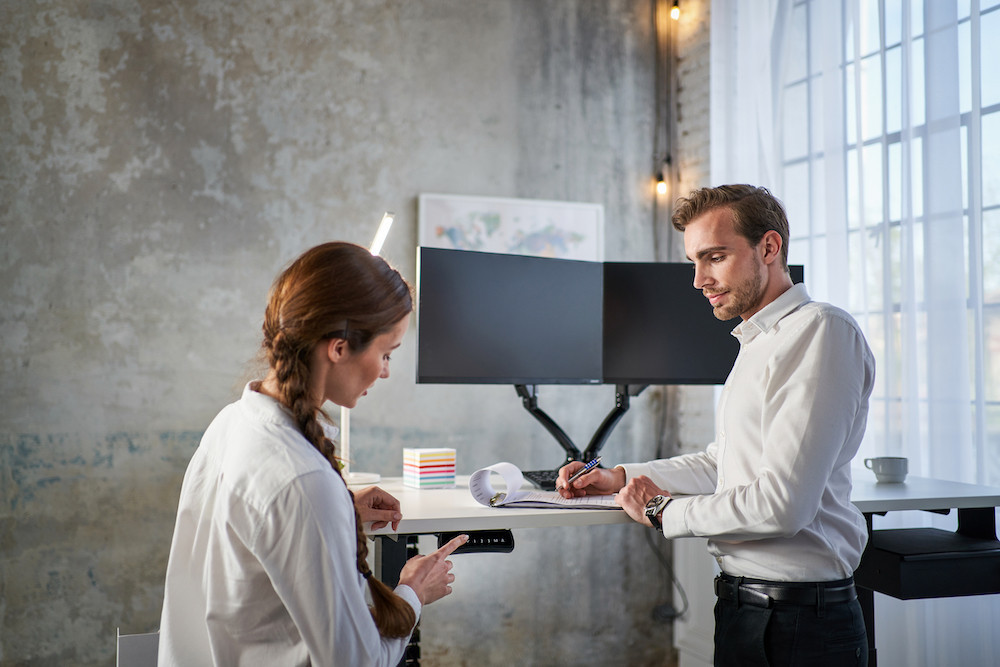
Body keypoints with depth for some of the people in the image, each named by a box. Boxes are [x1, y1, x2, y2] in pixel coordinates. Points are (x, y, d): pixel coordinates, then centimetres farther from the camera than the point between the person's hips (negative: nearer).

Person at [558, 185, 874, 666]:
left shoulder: (820, 330, -17)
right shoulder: (760, 342, 15)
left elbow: (781, 504, -24)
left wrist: (663, 511, -11)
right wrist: (621, 477, 12)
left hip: (799, 625, -9)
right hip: (742, 607, 9)